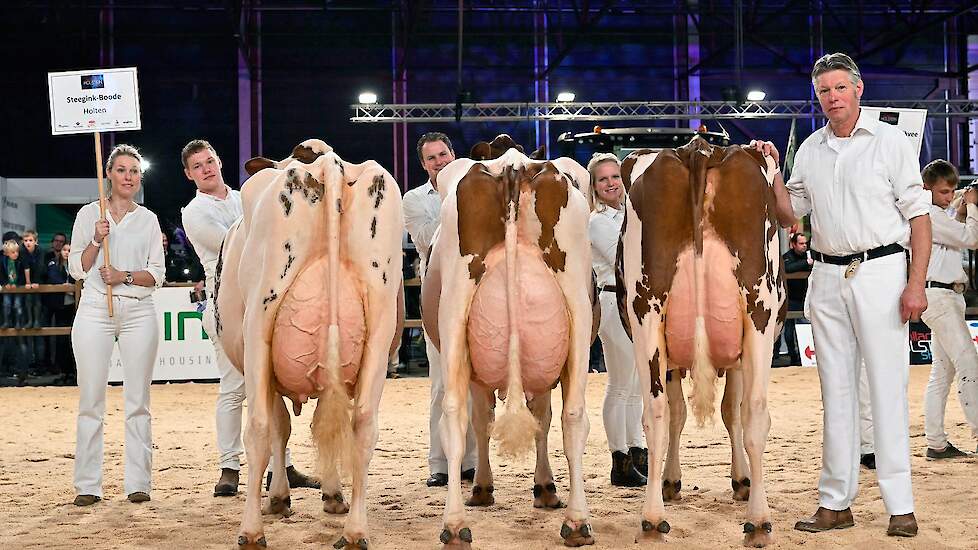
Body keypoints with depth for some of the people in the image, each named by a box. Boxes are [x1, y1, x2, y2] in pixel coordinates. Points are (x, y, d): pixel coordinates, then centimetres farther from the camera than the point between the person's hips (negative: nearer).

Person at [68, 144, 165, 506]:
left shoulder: (148, 219, 11)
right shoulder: (89, 214, 8)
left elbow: (157, 274, 7)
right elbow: (77, 269, 6)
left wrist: (125, 276, -9)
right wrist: (96, 240, -9)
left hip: (138, 311, 1)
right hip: (95, 311, -1)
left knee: (138, 399, 0)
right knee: (91, 398, -3)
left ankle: (138, 483, 4)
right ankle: (87, 485, 2)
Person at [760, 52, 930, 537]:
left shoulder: (889, 141, 0)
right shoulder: (810, 150, 12)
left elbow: (918, 215, -3)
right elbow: (790, 215, 18)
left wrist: (916, 284, -12)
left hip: (880, 272, -4)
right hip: (827, 277, 5)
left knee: (887, 387, -5)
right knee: (836, 389, 7)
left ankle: (900, 506, -1)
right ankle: (836, 502, 13)